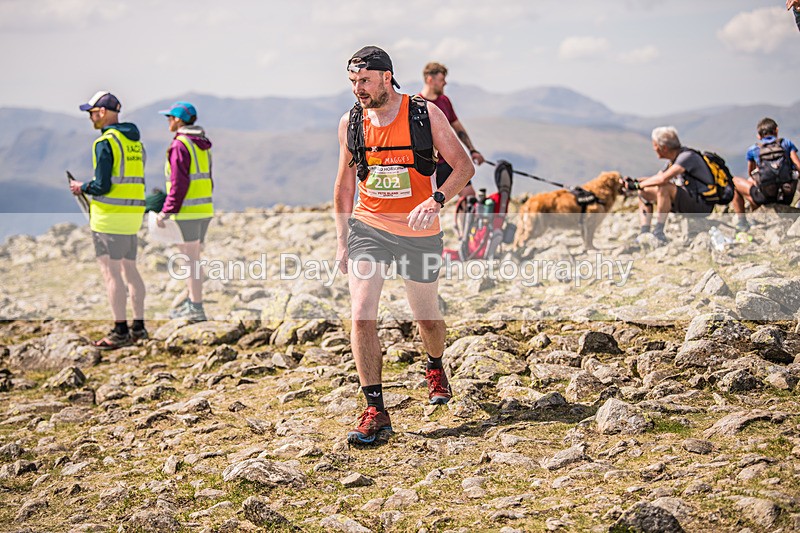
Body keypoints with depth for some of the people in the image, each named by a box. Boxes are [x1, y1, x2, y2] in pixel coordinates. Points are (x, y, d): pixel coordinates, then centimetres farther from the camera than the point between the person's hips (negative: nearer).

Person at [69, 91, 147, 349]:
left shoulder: (105, 142, -13)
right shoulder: (135, 141, 13)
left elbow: (102, 186, -17)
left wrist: (82, 187, 2)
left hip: (110, 216, -8)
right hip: (133, 212, 8)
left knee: (111, 273, -3)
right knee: (130, 270, 15)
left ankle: (120, 331, -2)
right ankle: (138, 327, 19)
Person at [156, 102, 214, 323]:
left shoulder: (179, 145, -13)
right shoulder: (202, 145, 13)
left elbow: (179, 183, -18)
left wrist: (166, 211, -14)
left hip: (187, 212, -9)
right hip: (205, 208, 9)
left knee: (190, 258, -3)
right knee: (194, 257, 17)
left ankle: (196, 309, 0)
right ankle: (192, 301, 26)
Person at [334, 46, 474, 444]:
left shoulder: (426, 114, -10)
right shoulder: (350, 122, -1)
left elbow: (464, 166, -9)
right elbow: (345, 182, 10)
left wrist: (436, 201, -27)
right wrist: (342, 240, 7)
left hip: (419, 233, -1)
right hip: (367, 227, 1)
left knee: (427, 316, 14)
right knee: (361, 316, -16)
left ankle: (435, 368, 49)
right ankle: (375, 411, -10)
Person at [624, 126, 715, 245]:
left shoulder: (687, 156, -20)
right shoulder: (673, 160, 9)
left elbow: (663, 179, -33)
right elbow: (657, 177, 16)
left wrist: (638, 185, -22)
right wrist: (634, 181, 2)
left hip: (701, 205, -10)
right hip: (686, 202, 10)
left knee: (664, 188, -33)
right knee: (644, 192, 10)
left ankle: (658, 233, -27)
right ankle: (644, 233, -1)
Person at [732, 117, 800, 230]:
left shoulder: (753, 149, 11)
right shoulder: (786, 143, 10)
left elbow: (750, 173, 25)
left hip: (765, 196, -2)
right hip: (787, 197, 2)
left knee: (735, 181, 23)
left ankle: (741, 222, 21)